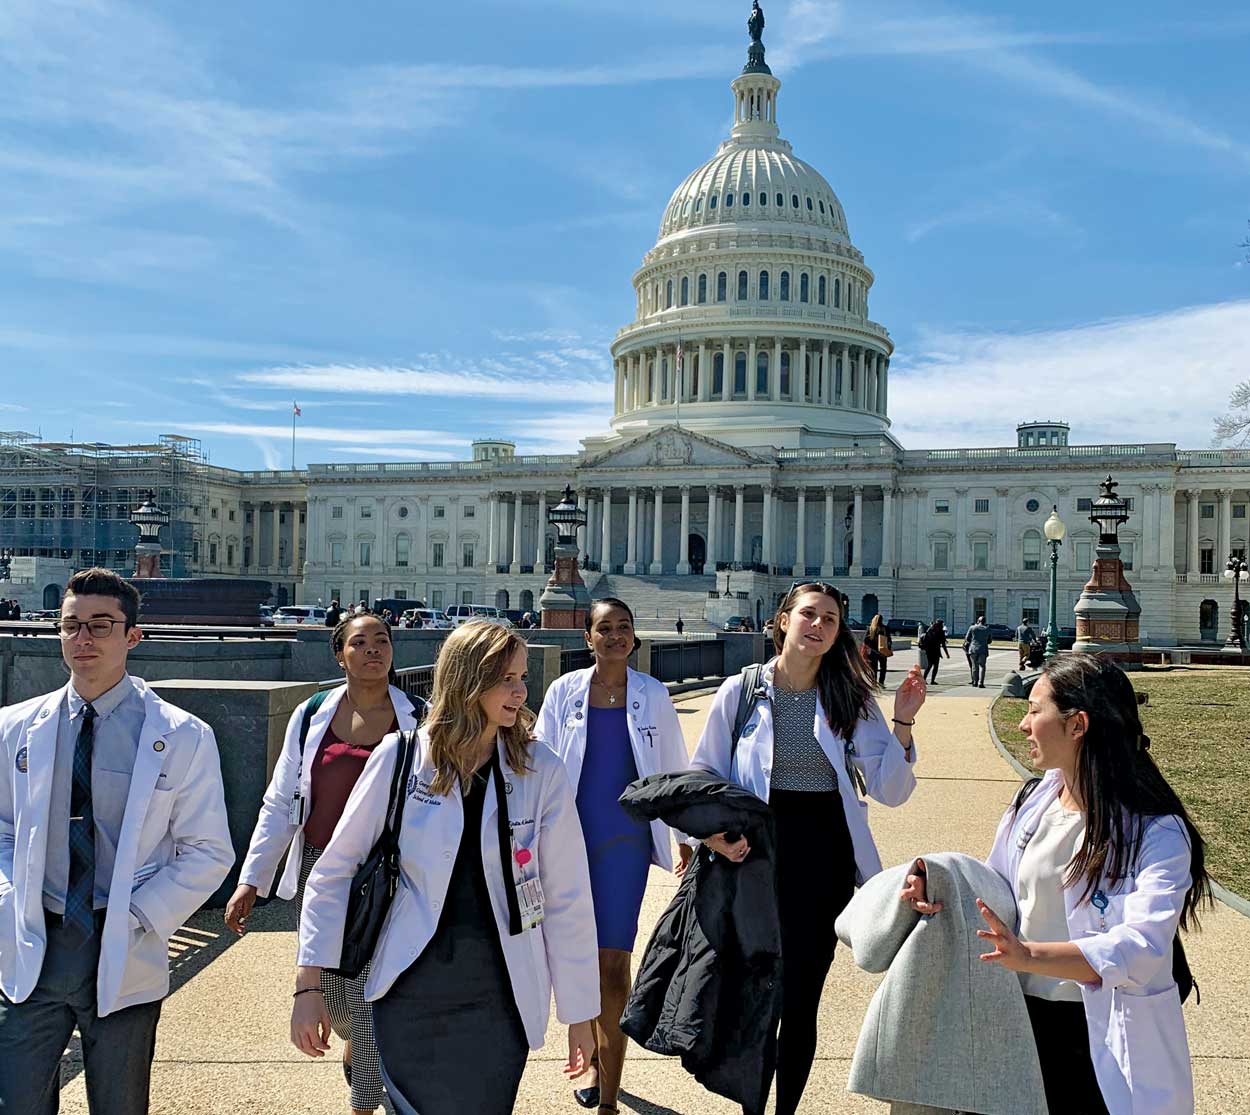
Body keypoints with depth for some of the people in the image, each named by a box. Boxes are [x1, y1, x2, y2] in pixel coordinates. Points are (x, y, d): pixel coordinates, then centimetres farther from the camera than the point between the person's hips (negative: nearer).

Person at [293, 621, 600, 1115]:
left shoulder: (540, 770, -7)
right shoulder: (400, 757, -8)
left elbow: (566, 897, -3)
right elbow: (334, 872, -1)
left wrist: (580, 1013, 1)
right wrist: (308, 986, -3)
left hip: (498, 996, 0)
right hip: (408, 991, 0)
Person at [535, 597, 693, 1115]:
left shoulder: (653, 695, 1)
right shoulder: (565, 690, 1)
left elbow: (675, 770, 8)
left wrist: (686, 838, 9)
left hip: (625, 838, -2)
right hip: (571, 835, 2)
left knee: (612, 962, -8)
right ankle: (595, 1057, 38)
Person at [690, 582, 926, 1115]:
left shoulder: (851, 700, 2)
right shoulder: (741, 692, -2)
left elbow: (890, 790, -2)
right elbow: (701, 776, 2)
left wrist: (903, 722, -13)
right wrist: (711, 830, -16)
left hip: (825, 855, 1)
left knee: (801, 999, 7)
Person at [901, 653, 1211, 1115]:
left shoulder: (1156, 834, -16)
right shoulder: (1033, 801, 4)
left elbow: (1140, 946, -29)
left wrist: (1030, 955, -43)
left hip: (1102, 1042, -5)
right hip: (1020, 1020, 5)